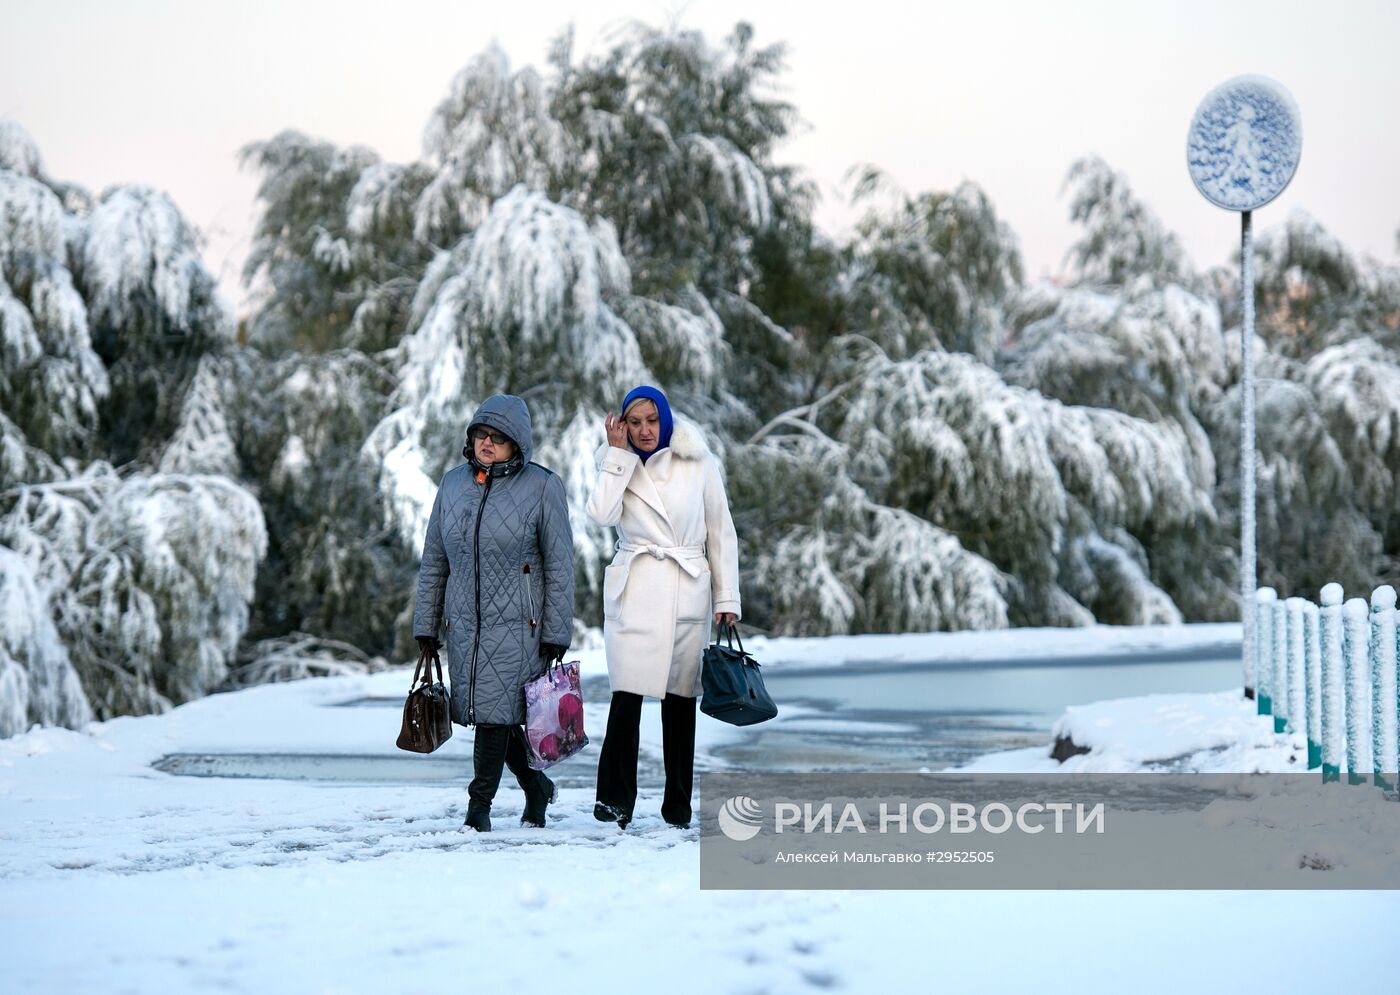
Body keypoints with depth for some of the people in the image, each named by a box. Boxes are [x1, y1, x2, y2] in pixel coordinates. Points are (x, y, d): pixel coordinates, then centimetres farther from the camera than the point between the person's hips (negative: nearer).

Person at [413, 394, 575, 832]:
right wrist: (426, 624, 11)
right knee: (484, 712, 8)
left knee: (495, 711, -10)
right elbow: (433, 560, 13)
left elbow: (559, 565, -4)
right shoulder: (454, 484, 8)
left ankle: (480, 804, 0)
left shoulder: (542, 487, -5)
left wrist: (556, 633, -7)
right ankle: (536, 786, 28)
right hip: (464, 620, 5)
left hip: (517, 622, -5)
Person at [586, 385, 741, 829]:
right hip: (634, 594, 0)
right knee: (627, 694, -11)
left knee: (681, 698, 5)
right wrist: (619, 453, -8)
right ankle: (615, 800, -5)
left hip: (687, 593, 1)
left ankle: (678, 804, 14)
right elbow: (602, 514, -12)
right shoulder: (617, 463, 8)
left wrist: (727, 597, 5)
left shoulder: (698, 462, 5)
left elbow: (721, 532, 8)